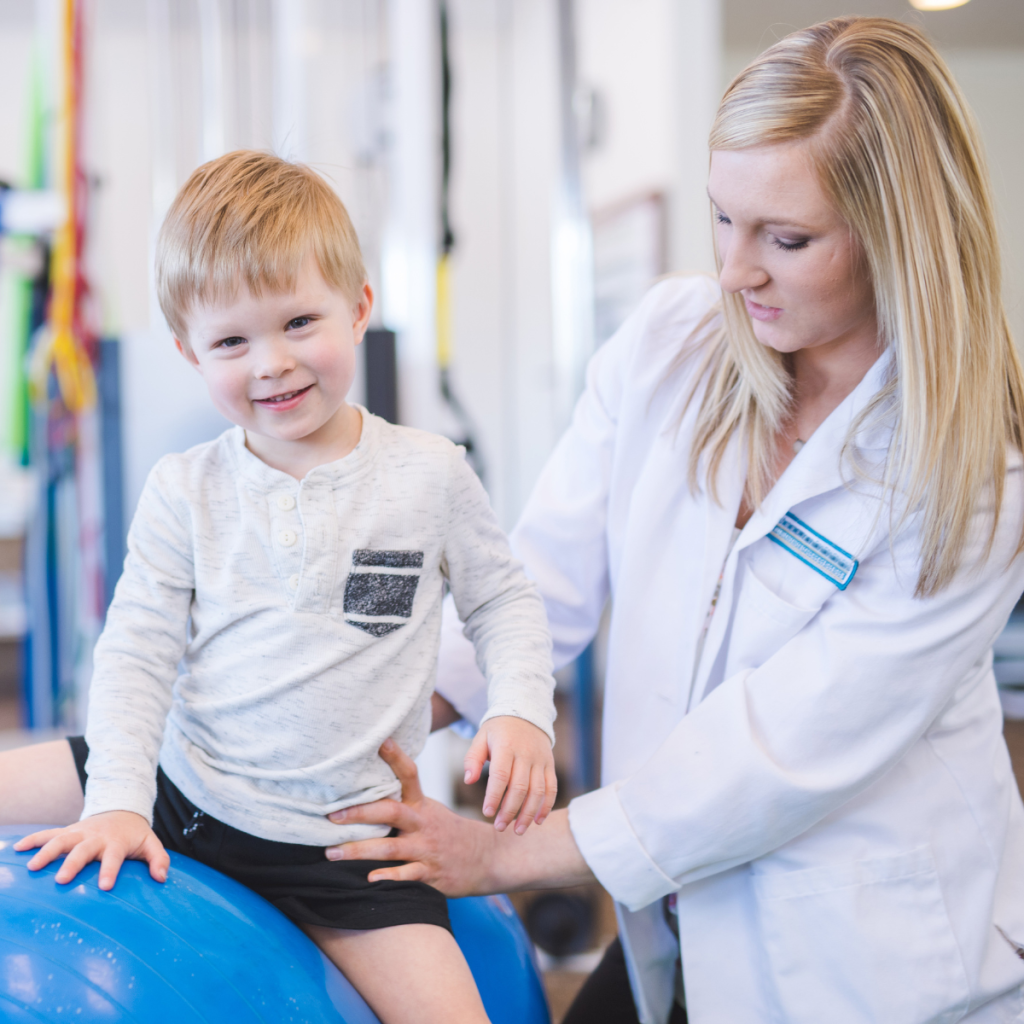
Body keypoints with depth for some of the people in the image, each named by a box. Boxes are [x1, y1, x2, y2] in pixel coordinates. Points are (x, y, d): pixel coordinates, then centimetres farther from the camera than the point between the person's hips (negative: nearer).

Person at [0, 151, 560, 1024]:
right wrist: (118, 799, -13)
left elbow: (503, 598, 8)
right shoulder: (185, 491, -1)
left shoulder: (429, 475, -3)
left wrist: (521, 708, -10)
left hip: (340, 842, -2)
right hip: (182, 792, 2)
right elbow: (137, 650, -2)